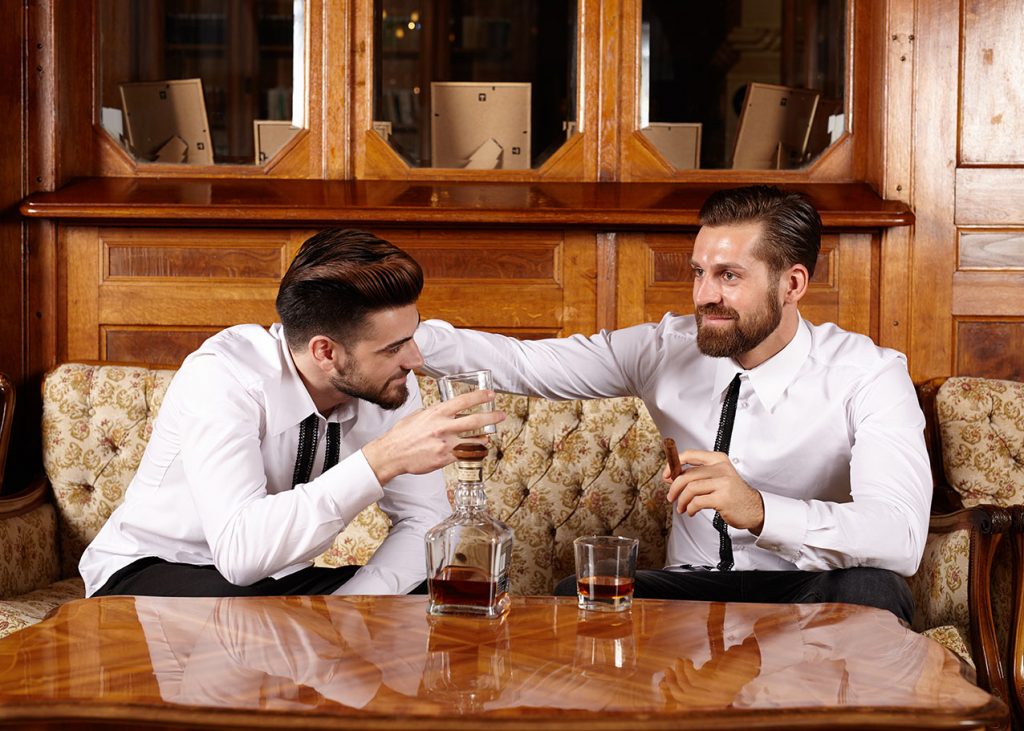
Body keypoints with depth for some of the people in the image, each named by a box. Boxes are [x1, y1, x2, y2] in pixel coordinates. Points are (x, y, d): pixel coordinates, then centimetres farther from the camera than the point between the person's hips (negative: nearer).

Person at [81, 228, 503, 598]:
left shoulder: (390, 381, -11)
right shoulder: (220, 376, -28)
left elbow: (425, 520, -4)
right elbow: (239, 551, -40)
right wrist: (382, 459, -44)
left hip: (279, 581, 6)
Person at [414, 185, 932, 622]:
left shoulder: (869, 376, -12)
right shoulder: (668, 347, 1)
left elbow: (901, 539, -28)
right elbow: (524, 363, 0)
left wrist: (758, 510, -44)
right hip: (690, 587, 2)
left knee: (870, 590, -36)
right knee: (573, 600, -28)